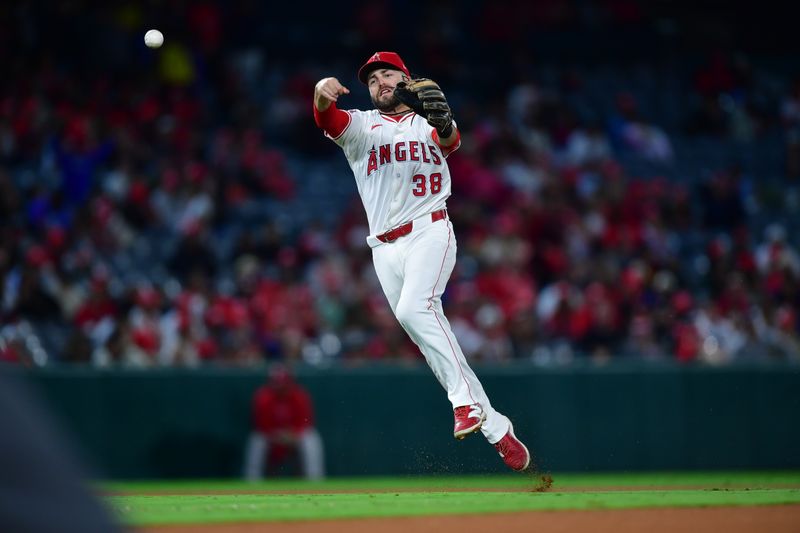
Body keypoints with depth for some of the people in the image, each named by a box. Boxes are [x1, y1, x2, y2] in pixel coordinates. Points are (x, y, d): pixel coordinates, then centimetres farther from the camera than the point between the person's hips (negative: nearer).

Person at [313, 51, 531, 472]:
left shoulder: (427, 123, 11)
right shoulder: (361, 125, 16)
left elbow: (450, 141, -13)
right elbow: (328, 119, -7)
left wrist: (442, 121, -38)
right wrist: (322, 93, -32)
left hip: (430, 232, -3)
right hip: (385, 246, 4)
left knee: (415, 308, -29)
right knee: (425, 334, -1)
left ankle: (467, 401, -31)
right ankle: (495, 429, 3)